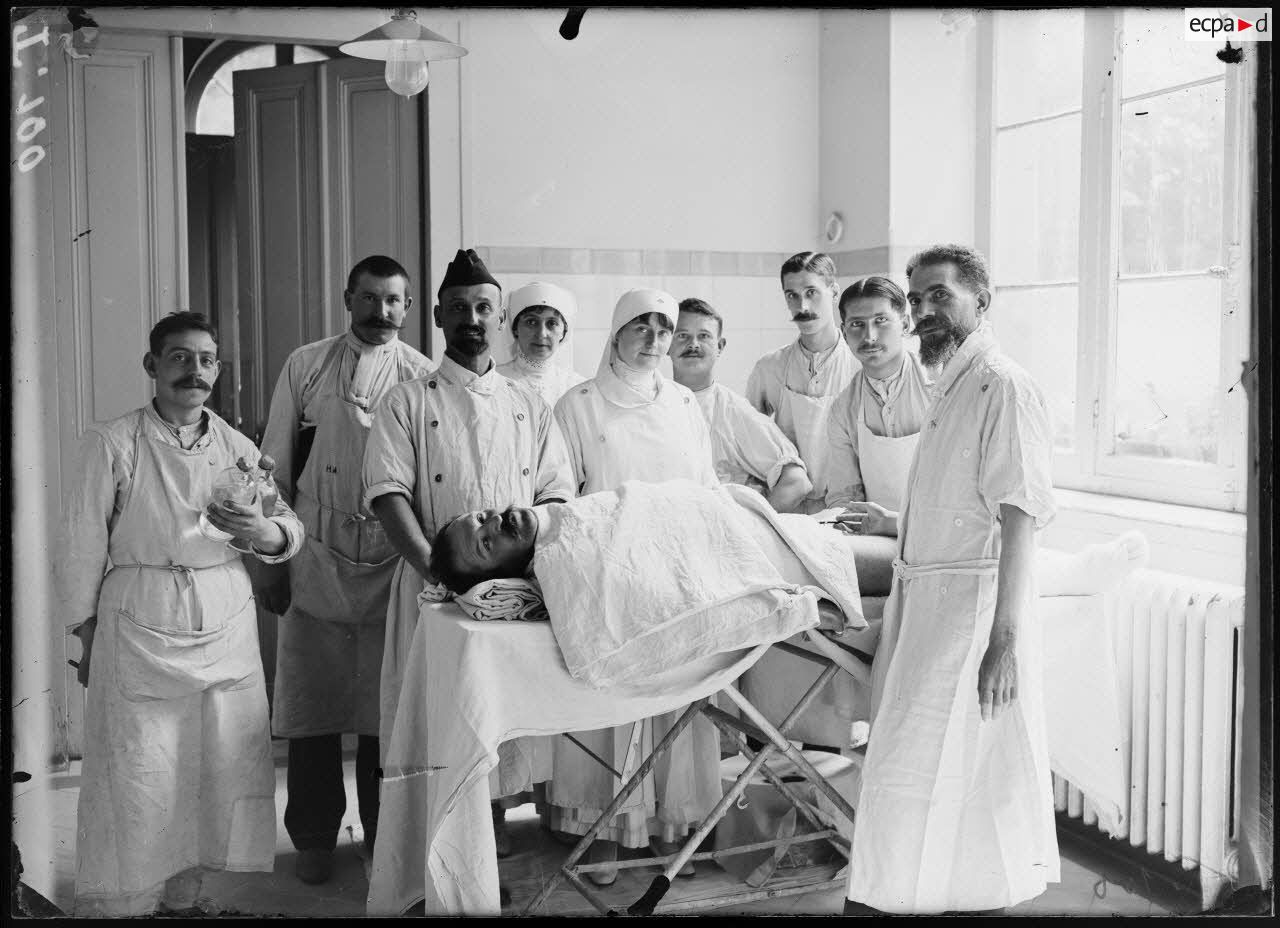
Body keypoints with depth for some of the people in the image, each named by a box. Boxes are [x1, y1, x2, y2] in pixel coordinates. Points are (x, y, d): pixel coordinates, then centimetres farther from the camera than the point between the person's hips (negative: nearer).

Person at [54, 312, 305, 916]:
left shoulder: (237, 448, 9)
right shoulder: (112, 445, -2)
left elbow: (290, 530, 9)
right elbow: (82, 548, 1)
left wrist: (262, 532, -13)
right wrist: (88, 637, 2)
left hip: (227, 625, 4)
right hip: (140, 628, -4)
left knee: (223, 770, 5)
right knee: (135, 780, -3)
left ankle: (183, 893, 23)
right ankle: (120, 903, 13)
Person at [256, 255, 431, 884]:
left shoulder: (421, 377, 4)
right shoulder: (306, 366, 6)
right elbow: (275, 468, 8)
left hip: (391, 565, 0)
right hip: (315, 563, 0)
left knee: (387, 707, 6)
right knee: (312, 705, 5)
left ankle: (384, 836, 21)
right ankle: (313, 839, 18)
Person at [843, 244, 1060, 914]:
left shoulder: (1004, 387, -14)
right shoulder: (950, 388, 16)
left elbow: (1018, 518, -20)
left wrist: (1006, 638, -23)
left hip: (972, 606, -9)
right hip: (924, 602, 9)